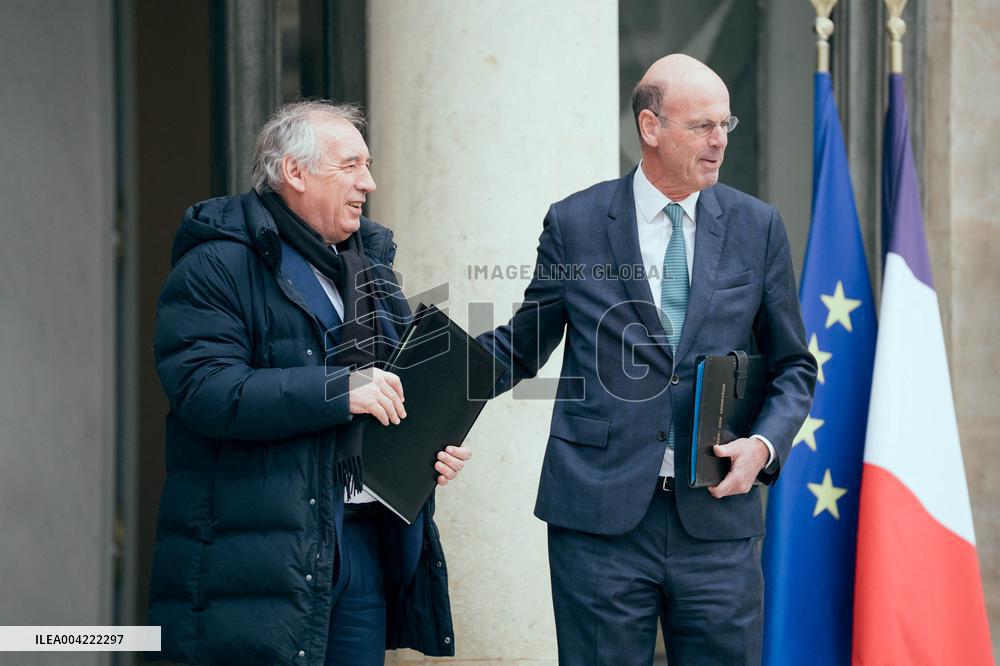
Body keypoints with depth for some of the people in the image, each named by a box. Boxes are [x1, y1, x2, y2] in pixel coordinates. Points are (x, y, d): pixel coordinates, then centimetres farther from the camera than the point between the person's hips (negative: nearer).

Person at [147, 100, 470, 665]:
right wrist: (340, 391, -22)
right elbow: (204, 390, -20)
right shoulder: (218, 265, -7)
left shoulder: (370, 258, 19)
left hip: (368, 533, 7)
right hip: (262, 550, -7)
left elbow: (403, 377, 29)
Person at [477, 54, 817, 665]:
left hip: (717, 518, 2)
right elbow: (521, 347, 11)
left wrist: (765, 444, -5)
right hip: (601, 517, -1)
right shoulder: (575, 225, 3)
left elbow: (793, 365, 14)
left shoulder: (757, 227, 7)